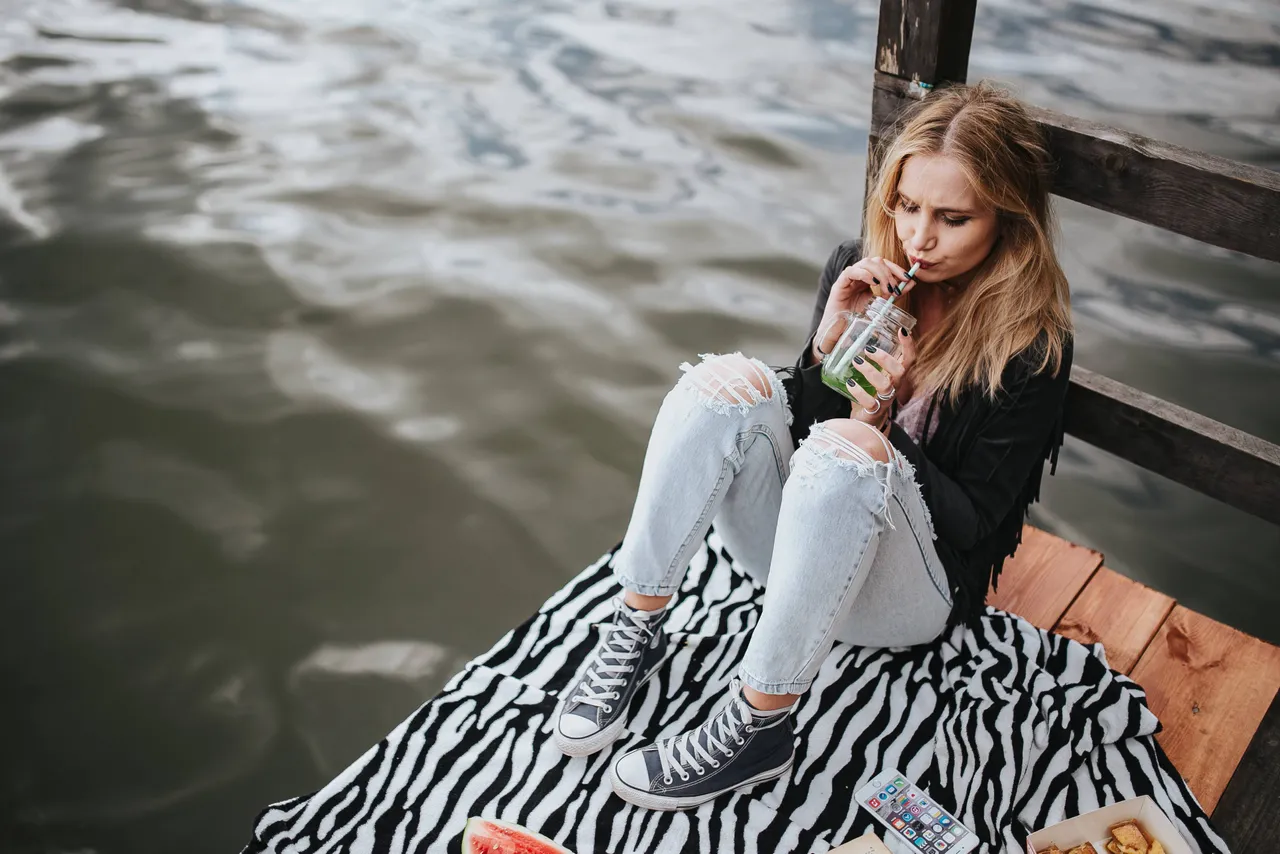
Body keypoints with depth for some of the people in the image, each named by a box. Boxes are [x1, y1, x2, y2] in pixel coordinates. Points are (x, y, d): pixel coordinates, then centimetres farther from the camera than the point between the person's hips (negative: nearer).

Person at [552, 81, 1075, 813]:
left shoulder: (1032, 346, -15)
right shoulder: (862, 270, -2)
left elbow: (971, 525, -13)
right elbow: (800, 419, 2)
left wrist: (878, 425, -27)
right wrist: (828, 347, -18)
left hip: (913, 594, -4)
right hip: (797, 544, 5)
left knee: (844, 449, -36)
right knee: (726, 381, -22)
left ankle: (758, 729, -25)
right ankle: (637, 635, -18)